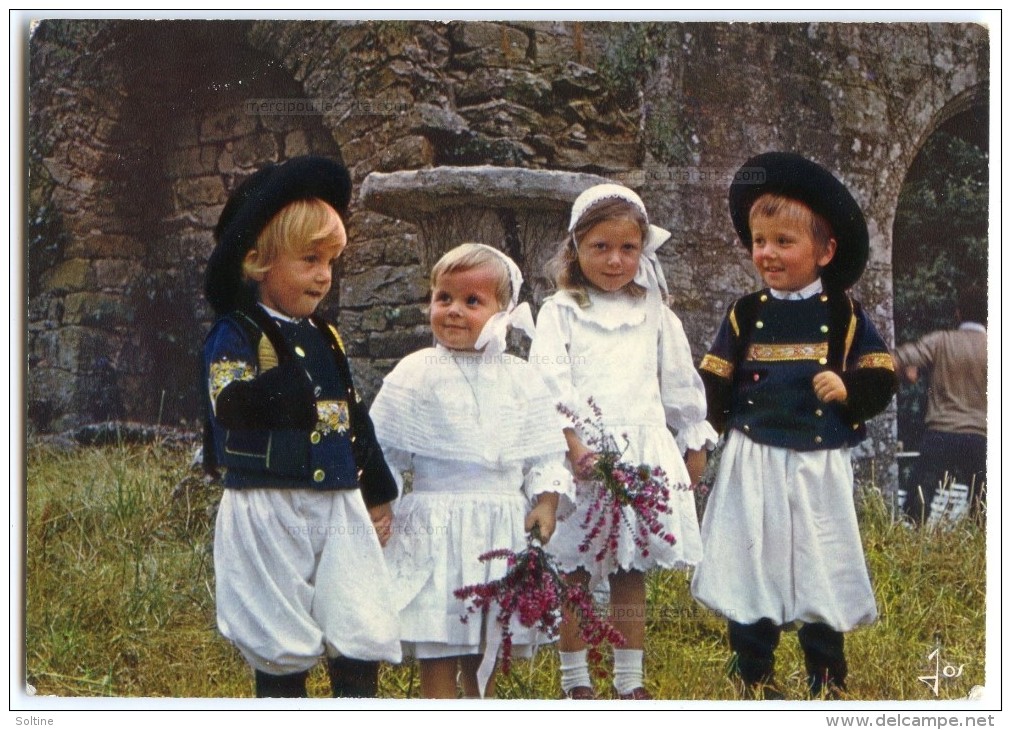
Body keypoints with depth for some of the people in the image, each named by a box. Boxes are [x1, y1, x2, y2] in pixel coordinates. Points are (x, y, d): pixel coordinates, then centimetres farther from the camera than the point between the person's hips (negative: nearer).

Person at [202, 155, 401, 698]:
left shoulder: (324, 338, 14)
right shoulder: (237, 333, -6)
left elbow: (356, 419, 21)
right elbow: (233, 405, -21)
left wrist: (379, 495, 23)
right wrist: (285, 386, -32)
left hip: (340, 509, 6)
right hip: (269, 511, -6)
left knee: (361, 652, 3)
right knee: (281, 655, 2)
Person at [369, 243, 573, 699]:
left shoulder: (520, 379, 5)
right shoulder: (416, 375, -2)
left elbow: (545, 452, 10)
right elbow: (386, 451, 1)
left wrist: (545, 503, -2)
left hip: (503, 532, 3)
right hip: (435, 531, -3)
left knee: (487, 650, 12)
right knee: (438, 655, -2)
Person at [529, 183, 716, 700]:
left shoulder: (654, 314, 13)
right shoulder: (559, 312, 2)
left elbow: (680, 383, 19)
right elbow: (550, 385, -9)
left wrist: (694, 444, 19)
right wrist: (573, 443, -20)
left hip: (643, 453, 3)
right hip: (580, 454, -3)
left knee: (631, 573, 8)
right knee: (572, 574, 1)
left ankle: (629, 681, 15)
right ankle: (575, 682, 11)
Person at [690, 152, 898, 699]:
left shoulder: (844, 315, 2)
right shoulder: (745, 315, 4)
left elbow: (881, 380, 2)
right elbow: (713, 384, 5)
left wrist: (849, 391, -16)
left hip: (819, 463, -1)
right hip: (754, 463, 1)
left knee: (821, 568, 7)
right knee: (751, 566, 4)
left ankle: (827, 678, 22)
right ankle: (756, 678, 17)